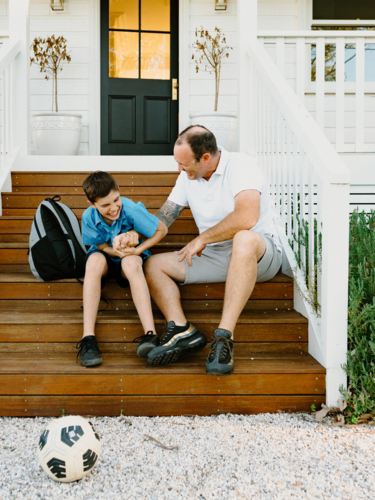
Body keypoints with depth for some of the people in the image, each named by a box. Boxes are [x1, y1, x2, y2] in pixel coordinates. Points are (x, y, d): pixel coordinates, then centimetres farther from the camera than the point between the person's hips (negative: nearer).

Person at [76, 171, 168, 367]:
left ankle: (150, 334, -45)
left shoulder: (131, 210, -25)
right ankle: (88, 338, -38)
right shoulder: (89, 217, -20)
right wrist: (115, 250, -26)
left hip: (130, 256, -1)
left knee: (131, 262, -37)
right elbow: (101, 245, -5)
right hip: (106, 256, 1)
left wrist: (138, 250, -20)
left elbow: (162, 229, -12)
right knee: (95, 260, -35)